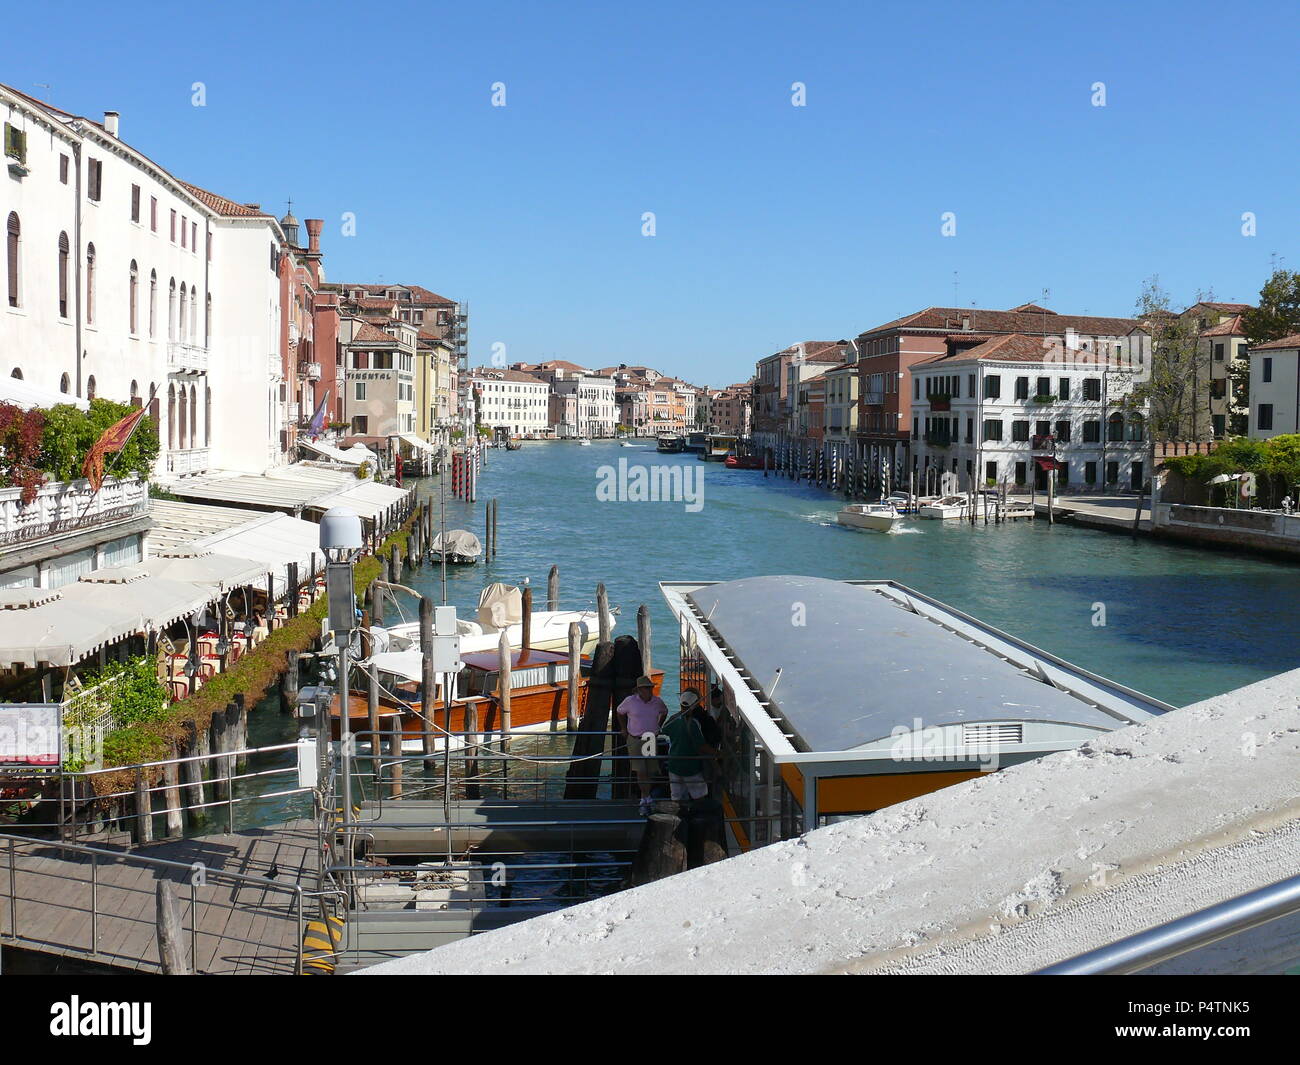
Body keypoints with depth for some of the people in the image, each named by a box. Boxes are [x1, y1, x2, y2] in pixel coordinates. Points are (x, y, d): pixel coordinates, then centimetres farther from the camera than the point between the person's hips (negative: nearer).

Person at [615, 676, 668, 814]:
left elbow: (664, 712, 21)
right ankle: (646, 798, 0)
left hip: (652, 740, 3)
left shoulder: (657, 702, -2)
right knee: (640, 771, -10)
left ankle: (644, 799, 21)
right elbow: (619, 711, 11)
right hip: (635, 740, -3)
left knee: (650, 771, 6)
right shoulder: (630, 701, -9)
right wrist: (624, 729, 12)